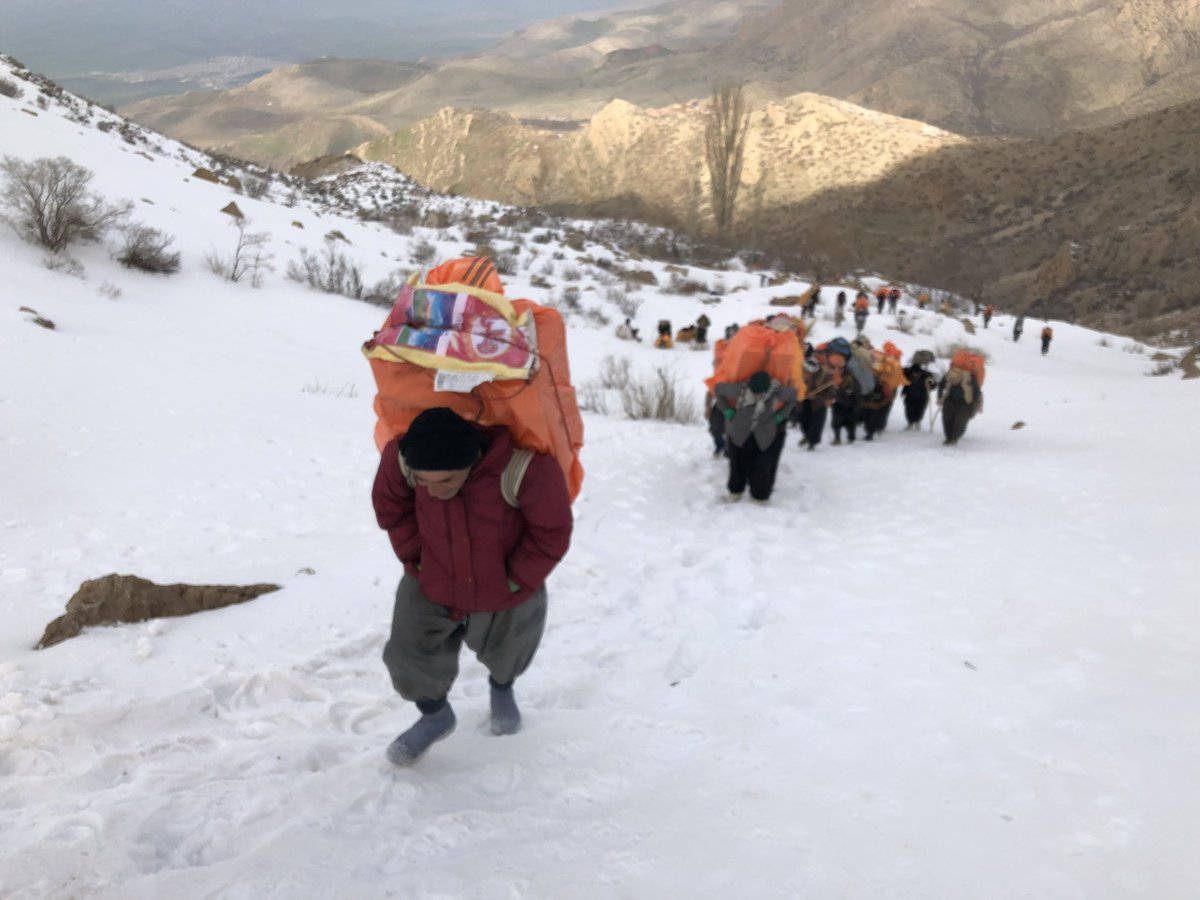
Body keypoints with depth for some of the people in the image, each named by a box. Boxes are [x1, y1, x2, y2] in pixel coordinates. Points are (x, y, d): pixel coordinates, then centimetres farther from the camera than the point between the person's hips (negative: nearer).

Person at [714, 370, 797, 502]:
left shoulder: (778, 392, -27)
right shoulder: (740, 390, -31)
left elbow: (793, 394, -3)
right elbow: (718, 388, -13)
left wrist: (781, 415, -9)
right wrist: (727, 410, -15)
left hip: (763, 435, 0)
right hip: (739, 431, 0)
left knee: (763, 465, 1)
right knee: (738, 461, 12)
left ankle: (761, 494, 22)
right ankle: (736, 489, 36)